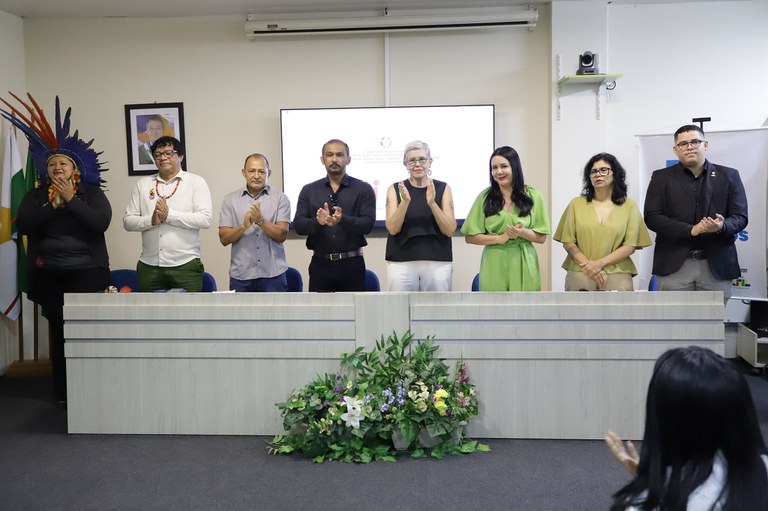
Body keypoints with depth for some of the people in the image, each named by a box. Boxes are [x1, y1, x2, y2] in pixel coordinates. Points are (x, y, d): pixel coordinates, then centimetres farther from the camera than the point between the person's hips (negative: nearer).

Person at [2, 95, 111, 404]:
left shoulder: (91, 193, 3)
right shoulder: (35, 196, 10)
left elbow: (101, 222, -14)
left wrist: (71, 200, -15)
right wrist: (52, 205, -13)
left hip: (86, 271, -2)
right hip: (48, 273, 2)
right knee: (58, 329, 5)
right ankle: (62, 391, 15)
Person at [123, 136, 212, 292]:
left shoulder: (196, 182, 3)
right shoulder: (142, 184, 13)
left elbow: (205, 219, -9)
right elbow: (127, 221, 9)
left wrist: (169, 215, -14)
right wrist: (151, 220, -10)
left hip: (185, 265, -3)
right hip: (149, 266, 3)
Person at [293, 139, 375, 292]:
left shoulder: (363, 189, 1)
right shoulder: (309, 190, 7)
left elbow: (368, 224, -9)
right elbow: (298, 225, -1)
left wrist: (343, 220, -28)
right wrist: (317, 222, -23)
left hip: (352, 263, -1)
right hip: (320, 263, 2)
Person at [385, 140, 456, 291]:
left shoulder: (443, 188, 4)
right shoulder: (395, 189, 4)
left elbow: (450, 230, -4)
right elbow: (392, 229, -6)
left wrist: (432, 203, -17)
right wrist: (405, 201, -21)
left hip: (437, 263, 0)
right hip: (401, 263, 0)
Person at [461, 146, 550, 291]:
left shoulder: (532, 195, 4)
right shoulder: (485, 197, 4)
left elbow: (541, 237, 5)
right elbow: (470, 237, 2)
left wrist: (522, 232, -15)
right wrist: (499, 238, -12)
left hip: (523, 267, 0)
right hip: (494, 267, 0)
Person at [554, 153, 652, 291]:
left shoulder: (629, 206, 6)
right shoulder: (576, 204, 7)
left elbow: (630, 246, 0)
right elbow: (568, 242, 3)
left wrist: (600, 263, -12)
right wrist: (588, 265, -10)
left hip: (617, 276, 0)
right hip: (579, 275, 0)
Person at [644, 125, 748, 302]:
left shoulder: (729, 176, 9)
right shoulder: (661, 177, 6)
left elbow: (740, 217, 4)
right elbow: (652, 217, -4)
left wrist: (722, 226, -20)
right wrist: (690, 230, -16)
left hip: (717, 264, 1)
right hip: (675, 264, -1)